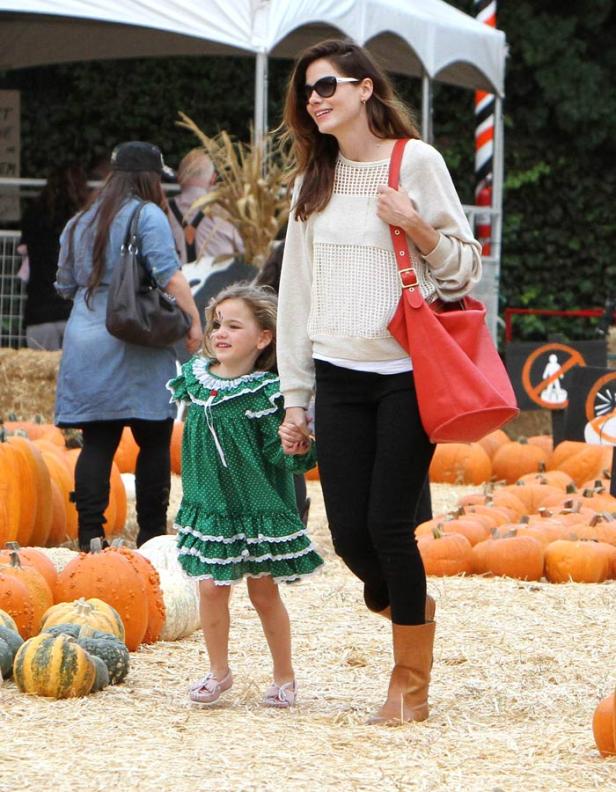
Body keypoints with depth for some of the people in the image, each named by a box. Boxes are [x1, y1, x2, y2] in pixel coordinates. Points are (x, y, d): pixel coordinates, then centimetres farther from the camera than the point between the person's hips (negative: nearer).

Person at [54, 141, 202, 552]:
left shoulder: (79, 224, 15)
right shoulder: (147, 215, -5)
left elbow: (66, 286, 22)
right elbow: (169, 275, -15)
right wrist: (193, 322, -10)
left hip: (85, 347, 6)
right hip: (136, 350, -6)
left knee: (96, 443, 5)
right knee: (154, 442, 3)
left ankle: (90, 534, -3)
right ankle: (151, 535, 4)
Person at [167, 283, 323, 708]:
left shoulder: (265, 393, -16)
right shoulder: (196, 379, 0)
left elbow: (280, 454, -16)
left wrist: (297, 450, -35)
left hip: (259, 509, -4)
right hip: (208, 507, 4)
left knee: (264, 592, 6)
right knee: (211, 587, 3)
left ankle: (284, 676, 21)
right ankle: (219, 671, 21)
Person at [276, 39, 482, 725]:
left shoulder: (416, 161, -1)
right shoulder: (314, 182, 12)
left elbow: (466, 265, 2)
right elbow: (298, 289, 14)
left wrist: (420, 230, -17)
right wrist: (294, 398, 13)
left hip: (408, 372, -4)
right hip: (340, 376, 4)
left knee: (388, 524, -9)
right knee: (349, 531, -1)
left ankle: (410, 685, 5)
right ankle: (410, 606, 31)